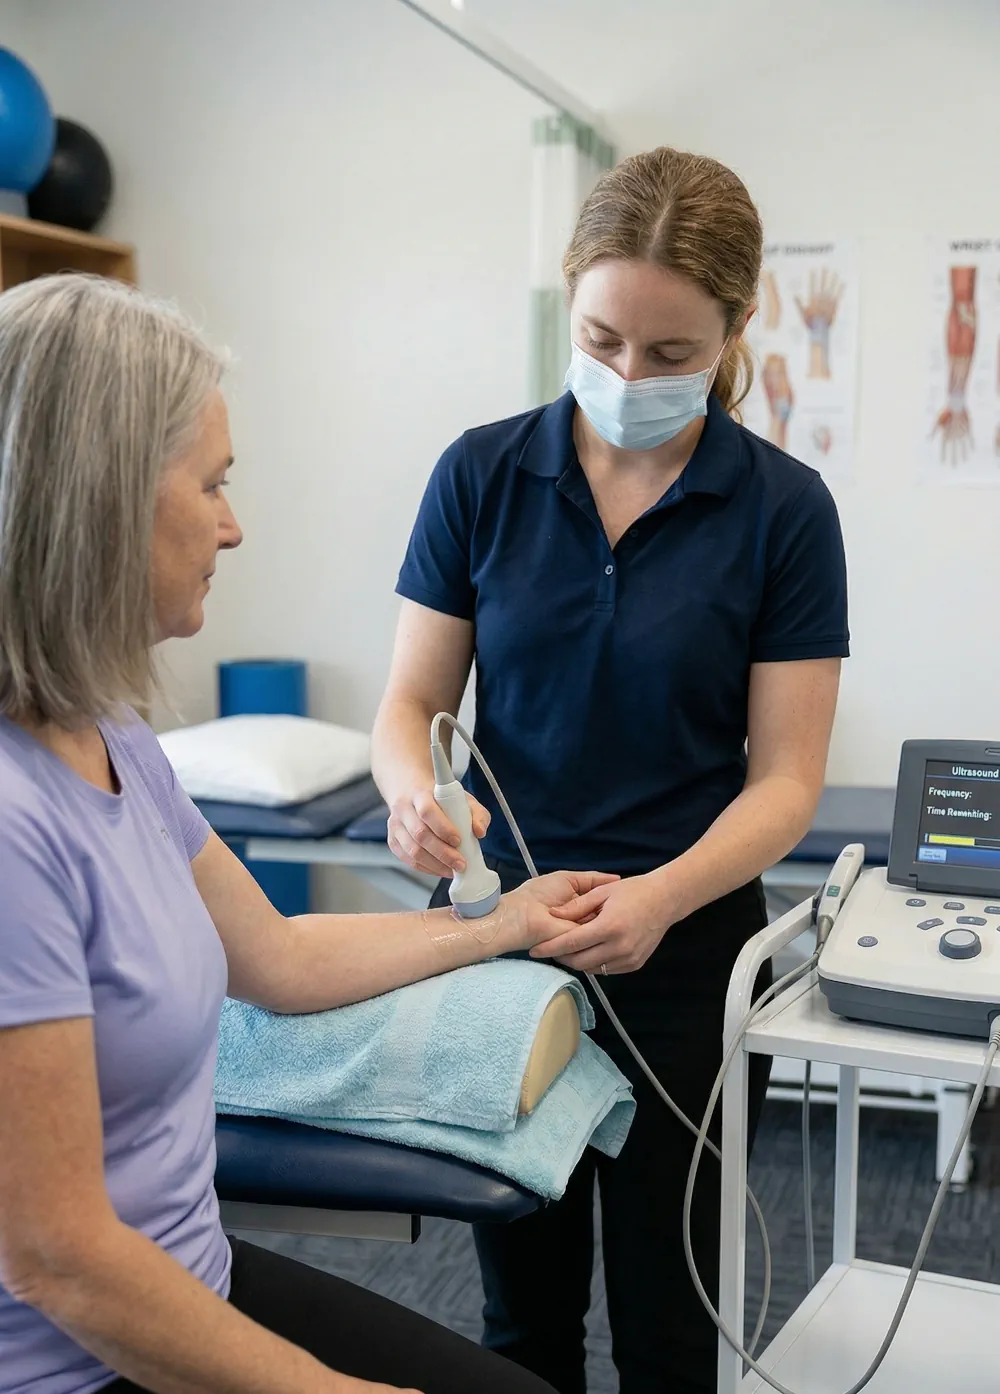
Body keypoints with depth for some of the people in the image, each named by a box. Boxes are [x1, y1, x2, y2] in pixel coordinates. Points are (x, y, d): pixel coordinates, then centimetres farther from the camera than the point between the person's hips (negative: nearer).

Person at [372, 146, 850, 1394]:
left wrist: (662, 896, -26)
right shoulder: (482, 474, -4)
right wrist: (413, 791, -25)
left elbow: (785, 777, -8)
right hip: (504, 935, 2)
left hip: (685, 959, -1)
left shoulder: (783, 509, -8)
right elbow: (410, 700, -1)